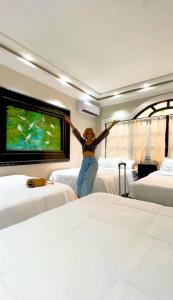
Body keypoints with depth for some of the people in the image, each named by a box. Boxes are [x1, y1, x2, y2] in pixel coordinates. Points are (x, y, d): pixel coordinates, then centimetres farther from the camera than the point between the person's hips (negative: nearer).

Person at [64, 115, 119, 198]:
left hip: (93, 162, -3)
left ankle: (85, 196, -14)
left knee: (88, 178, -23)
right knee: (80, 180, -7)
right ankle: (80, 196, 10)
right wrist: (70, 123, 6)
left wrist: (112, 125, -6)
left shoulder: (95, 142, 5)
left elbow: (103, 134, -1)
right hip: (84, 162, 3)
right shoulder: (83, 142, 12)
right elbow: (76, 133, 9)